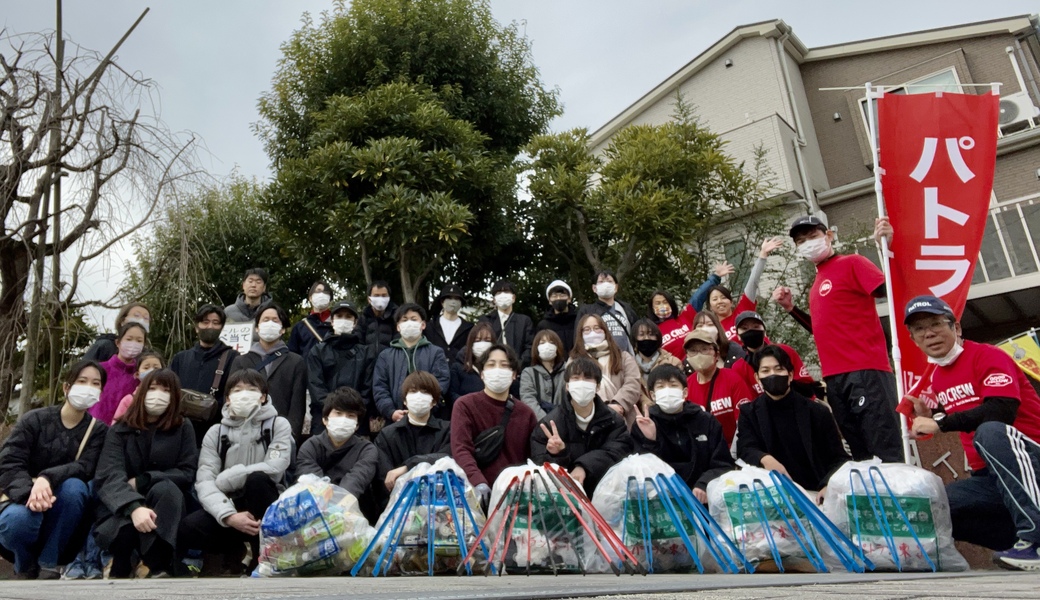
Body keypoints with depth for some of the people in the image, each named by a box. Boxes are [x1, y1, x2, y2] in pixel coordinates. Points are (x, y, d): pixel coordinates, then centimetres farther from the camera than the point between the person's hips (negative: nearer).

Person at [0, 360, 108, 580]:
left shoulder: (98, 429, -1)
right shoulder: (34, 419, -6)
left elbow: (85, 468, -17)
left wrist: (48, 478, -39)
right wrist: (31, 494, -37)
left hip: (63, 520, 1)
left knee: (74, 486, -32)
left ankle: (47, 565, -16)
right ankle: (25, 567, 0)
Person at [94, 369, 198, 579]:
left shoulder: (183, 429, 1)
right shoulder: (118, 431, -1)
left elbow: (187, 474, -5)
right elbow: (110, 477, -17)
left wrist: (141, 481, -17)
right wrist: (133, 507, -36)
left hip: (165, 510, 0)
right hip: (122, 508, 0)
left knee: (164, 487, -33)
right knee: (125, 527, -35)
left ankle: (158, 568, -27)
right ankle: (119, 570, -1)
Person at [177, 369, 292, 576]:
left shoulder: (278, 425, -2)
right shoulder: (216, 432, 3)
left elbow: (275, 468, -20)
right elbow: (204, 481, -10)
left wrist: (224, 479, -15)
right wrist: (229, 516, -28)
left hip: (265, 511, -2)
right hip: (229, 507, 2)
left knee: (257, 479, -33)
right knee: (186, 529, -27)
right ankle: (233, 550, 6)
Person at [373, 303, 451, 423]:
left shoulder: (436, 353, 12)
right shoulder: (386, 355, 16)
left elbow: (441, 384, -1)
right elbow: (379, 388, 7)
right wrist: (391, 412, -10)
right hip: (395, 421, 2)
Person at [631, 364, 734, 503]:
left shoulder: (707, 422, 9)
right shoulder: (643, 425, 4)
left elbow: (723, 465, 5)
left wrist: (705, 485, -13)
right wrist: (650, 442, -19)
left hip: (702, 499, 1)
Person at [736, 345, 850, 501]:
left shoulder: (817, 412, 5)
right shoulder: (749, 413, 8)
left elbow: (838, 458, 2)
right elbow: (745, 449, -7)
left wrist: (829, 486, -20)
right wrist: (764, 459, -31)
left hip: (816, 494, 0)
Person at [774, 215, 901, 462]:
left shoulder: (851, 263, 0)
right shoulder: (817, 283, 21)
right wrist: (791, 308, 20)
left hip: (865, 370, -8)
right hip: (834, 376, 9)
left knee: (886, 451, -10)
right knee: (860, 454, 12)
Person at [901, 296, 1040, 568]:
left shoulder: (987, 356, -11)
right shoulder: (937, 378, 12)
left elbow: (1002, 410, -28)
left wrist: (941, 422, -25)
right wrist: (929, 416, 5)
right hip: (989, 477, 8)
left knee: (991, 431, -37)